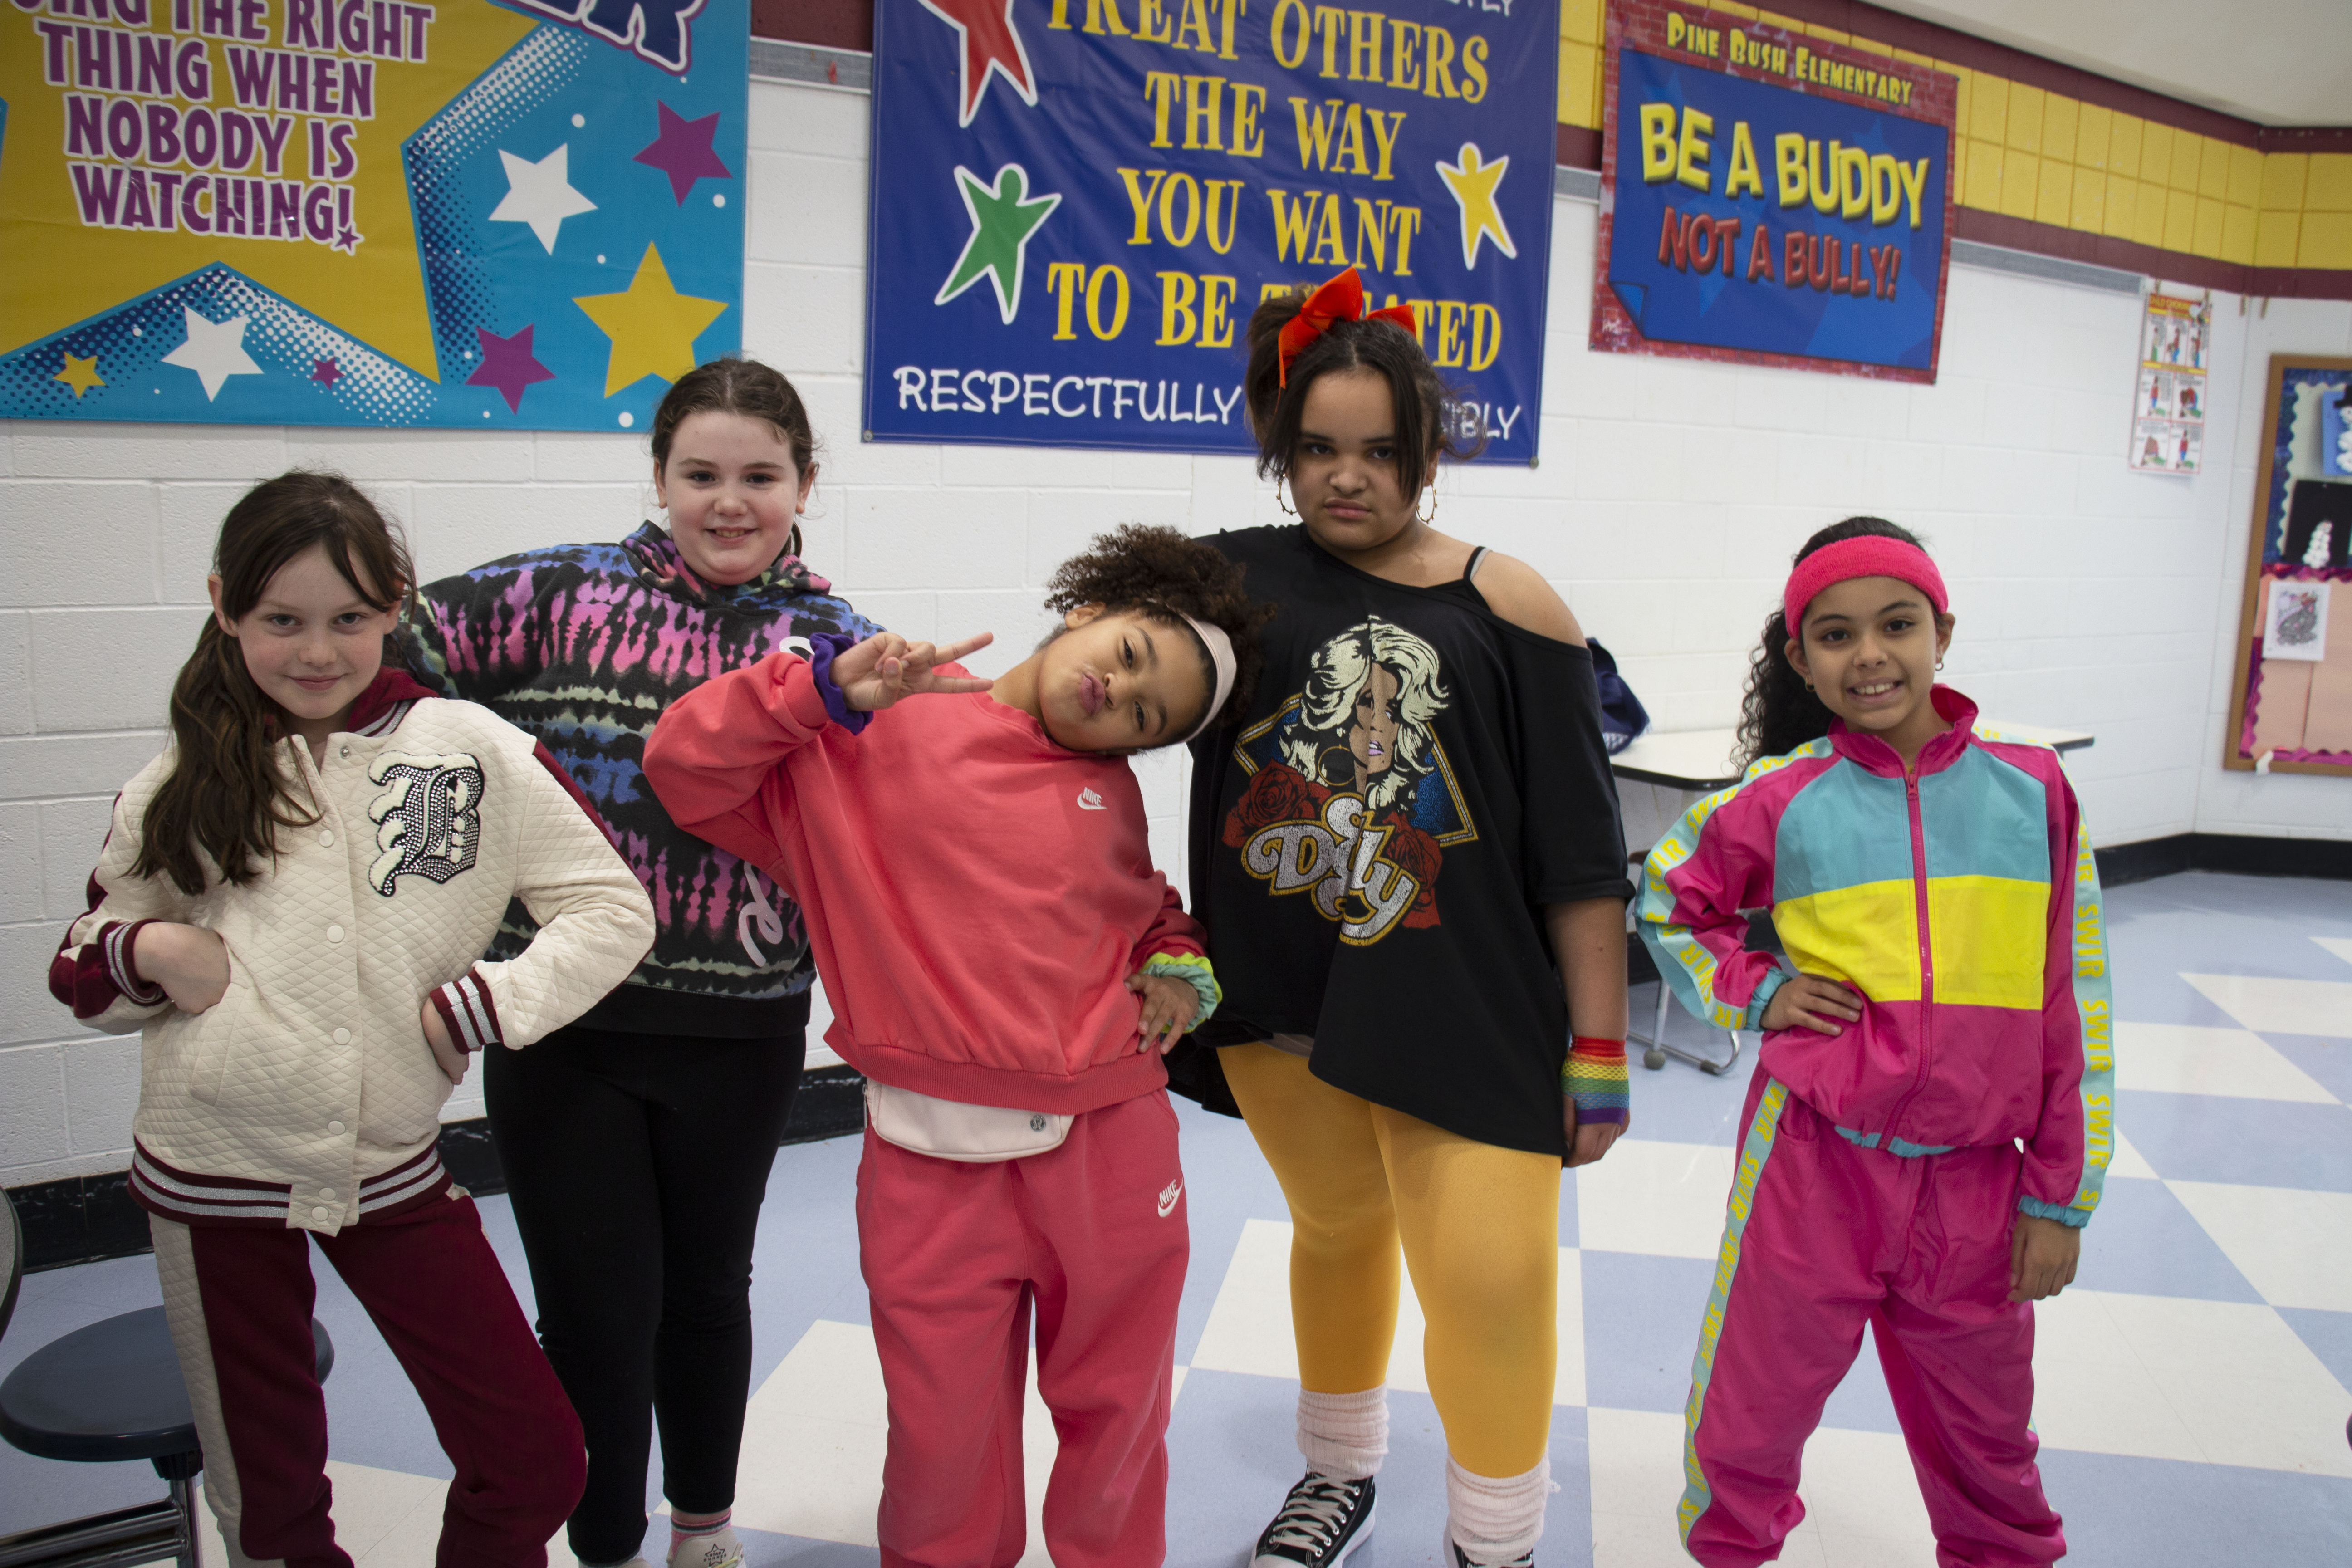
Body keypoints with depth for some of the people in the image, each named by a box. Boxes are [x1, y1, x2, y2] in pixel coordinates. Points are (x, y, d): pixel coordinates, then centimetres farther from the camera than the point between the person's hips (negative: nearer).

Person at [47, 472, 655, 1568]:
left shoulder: (470, 749, -4)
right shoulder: (184, 782, 3)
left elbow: (614, 907, -4)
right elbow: (84, 965, 14)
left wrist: (481, 1005, -14)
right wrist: (145, 952, -8)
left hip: (392, 1171, -1)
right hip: (213, 1177, 1)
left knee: (537, 1459, 0)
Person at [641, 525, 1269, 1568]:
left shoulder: (1110, 795, 10)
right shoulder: (879, 733, -4)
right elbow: (687, 766, -7)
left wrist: (1178, 962, 9)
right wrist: (824, 690, -18)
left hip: (1113, 1143, 4)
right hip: (931, 1164, -3)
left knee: (1117, 1413, 18)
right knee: (945, 1441, 9)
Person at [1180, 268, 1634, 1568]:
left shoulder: (1505, 607, -8)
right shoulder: (1237, 579, -1)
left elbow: (1578, 851, -6)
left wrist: (1600, 1049, -5)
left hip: (1460, 1009, -3)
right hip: (1279, 1000, 3)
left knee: (1490, 1273, -2)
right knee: (1336, 1227, 21)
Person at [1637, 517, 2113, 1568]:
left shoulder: (2031, 791, -2)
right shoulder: (1782, 800, -6)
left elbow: (2074, 1002, 3)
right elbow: (1667, 900, 12)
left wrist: (2060, 1196, 4)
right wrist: (1751, 992, -4)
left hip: (1975, 1176, 2)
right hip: (1814, 1158, -1)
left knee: (1985, 1427, 21)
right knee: (1756, 1403, 12)